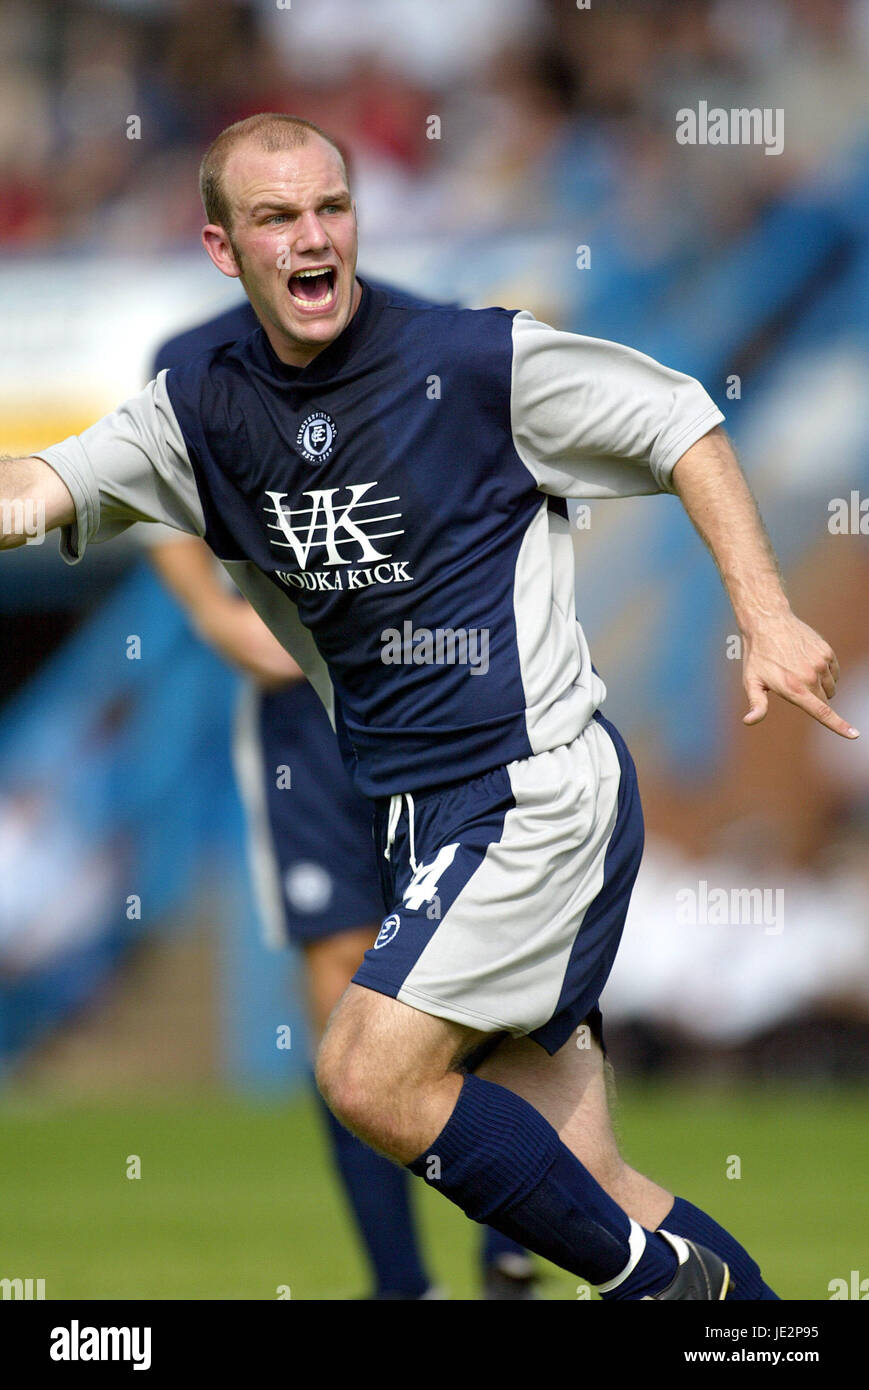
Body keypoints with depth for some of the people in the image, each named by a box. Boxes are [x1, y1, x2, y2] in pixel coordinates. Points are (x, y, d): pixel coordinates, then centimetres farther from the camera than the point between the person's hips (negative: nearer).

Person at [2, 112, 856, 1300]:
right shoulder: (204, 415, 4)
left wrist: (767, 618, -5)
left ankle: (655, 1273, -3)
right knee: (570, 1183, 4)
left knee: (371, 1077, -19)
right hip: (419, 814, 6)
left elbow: (681, 426, 2)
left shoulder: (479, 360, -8)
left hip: (540, 787, -6)